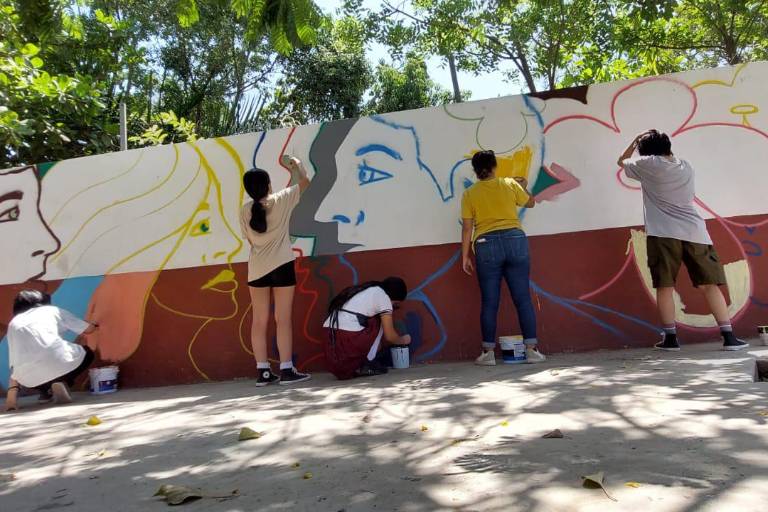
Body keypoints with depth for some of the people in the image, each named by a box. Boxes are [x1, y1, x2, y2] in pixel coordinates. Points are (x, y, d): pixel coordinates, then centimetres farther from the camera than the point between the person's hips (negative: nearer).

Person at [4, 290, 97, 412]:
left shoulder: (13, 324, 29)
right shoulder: (52, 310, 23)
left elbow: (14, 363, 22)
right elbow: (89, 329, 28)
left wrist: (11, 392, 23)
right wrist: (96, 326, 51)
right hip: (60, 361, -4)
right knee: (87, 353, 29)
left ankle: (45, 390, 15)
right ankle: (61, 383, 8)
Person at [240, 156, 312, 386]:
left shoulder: (245, 210, 2)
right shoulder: (281, 200, -3)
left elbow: (249, 239, 9)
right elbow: (304, 182, 12)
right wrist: (297, 165, 29)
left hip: (256, 268, 3)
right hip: (281, 265, -3)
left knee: (259, 320, 7)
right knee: (283, 318, 0)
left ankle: (263, 372, 12)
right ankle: (286, 370, 2)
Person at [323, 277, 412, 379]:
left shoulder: (365, 290, 27)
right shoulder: (383, 297, 4)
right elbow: (389, 336, 6)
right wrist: (403, 340, 28)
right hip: (349, 338, -7)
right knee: (380, 323, 15)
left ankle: (346, 369, 15)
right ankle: (367, 364, 9)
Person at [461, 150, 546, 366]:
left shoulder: (469, 194, 4)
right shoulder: (510, 184, 6)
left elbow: (467, 228, 0)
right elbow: (530, 202, 22)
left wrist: (465, 256, 6)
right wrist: (523, 185, 41)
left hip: (486, 245, -1)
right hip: (515, 241, 1)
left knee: (489, 302, 4)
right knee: (523, 298, 5)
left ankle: (488, 352, 7)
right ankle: (531, 349, 8)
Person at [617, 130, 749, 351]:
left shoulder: (648, 165, 3)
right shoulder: (686, 166, 18)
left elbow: (622, 161, 21)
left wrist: (636, 140, 29)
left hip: (664, 233, -4)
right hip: (694, 231, 4)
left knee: (665, 286, 2)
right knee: (709, 285, 6)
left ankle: (670, 337, 3)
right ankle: (728, 336, 5)